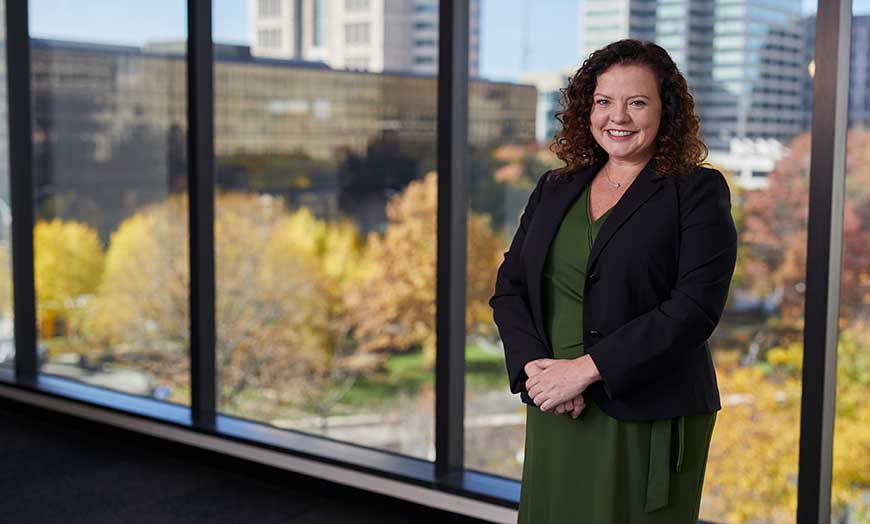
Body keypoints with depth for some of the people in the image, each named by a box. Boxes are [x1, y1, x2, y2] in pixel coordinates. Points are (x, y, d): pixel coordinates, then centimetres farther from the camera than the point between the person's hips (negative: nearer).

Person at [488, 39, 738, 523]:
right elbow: (510, 287, 8)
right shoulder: (555, 189, 12)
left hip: (649, 422, -4)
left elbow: (695, 307, -15)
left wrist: (584, 369, -18)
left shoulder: (698, 191, -4)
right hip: (557, 416, 4)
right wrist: (534, 368, -10)